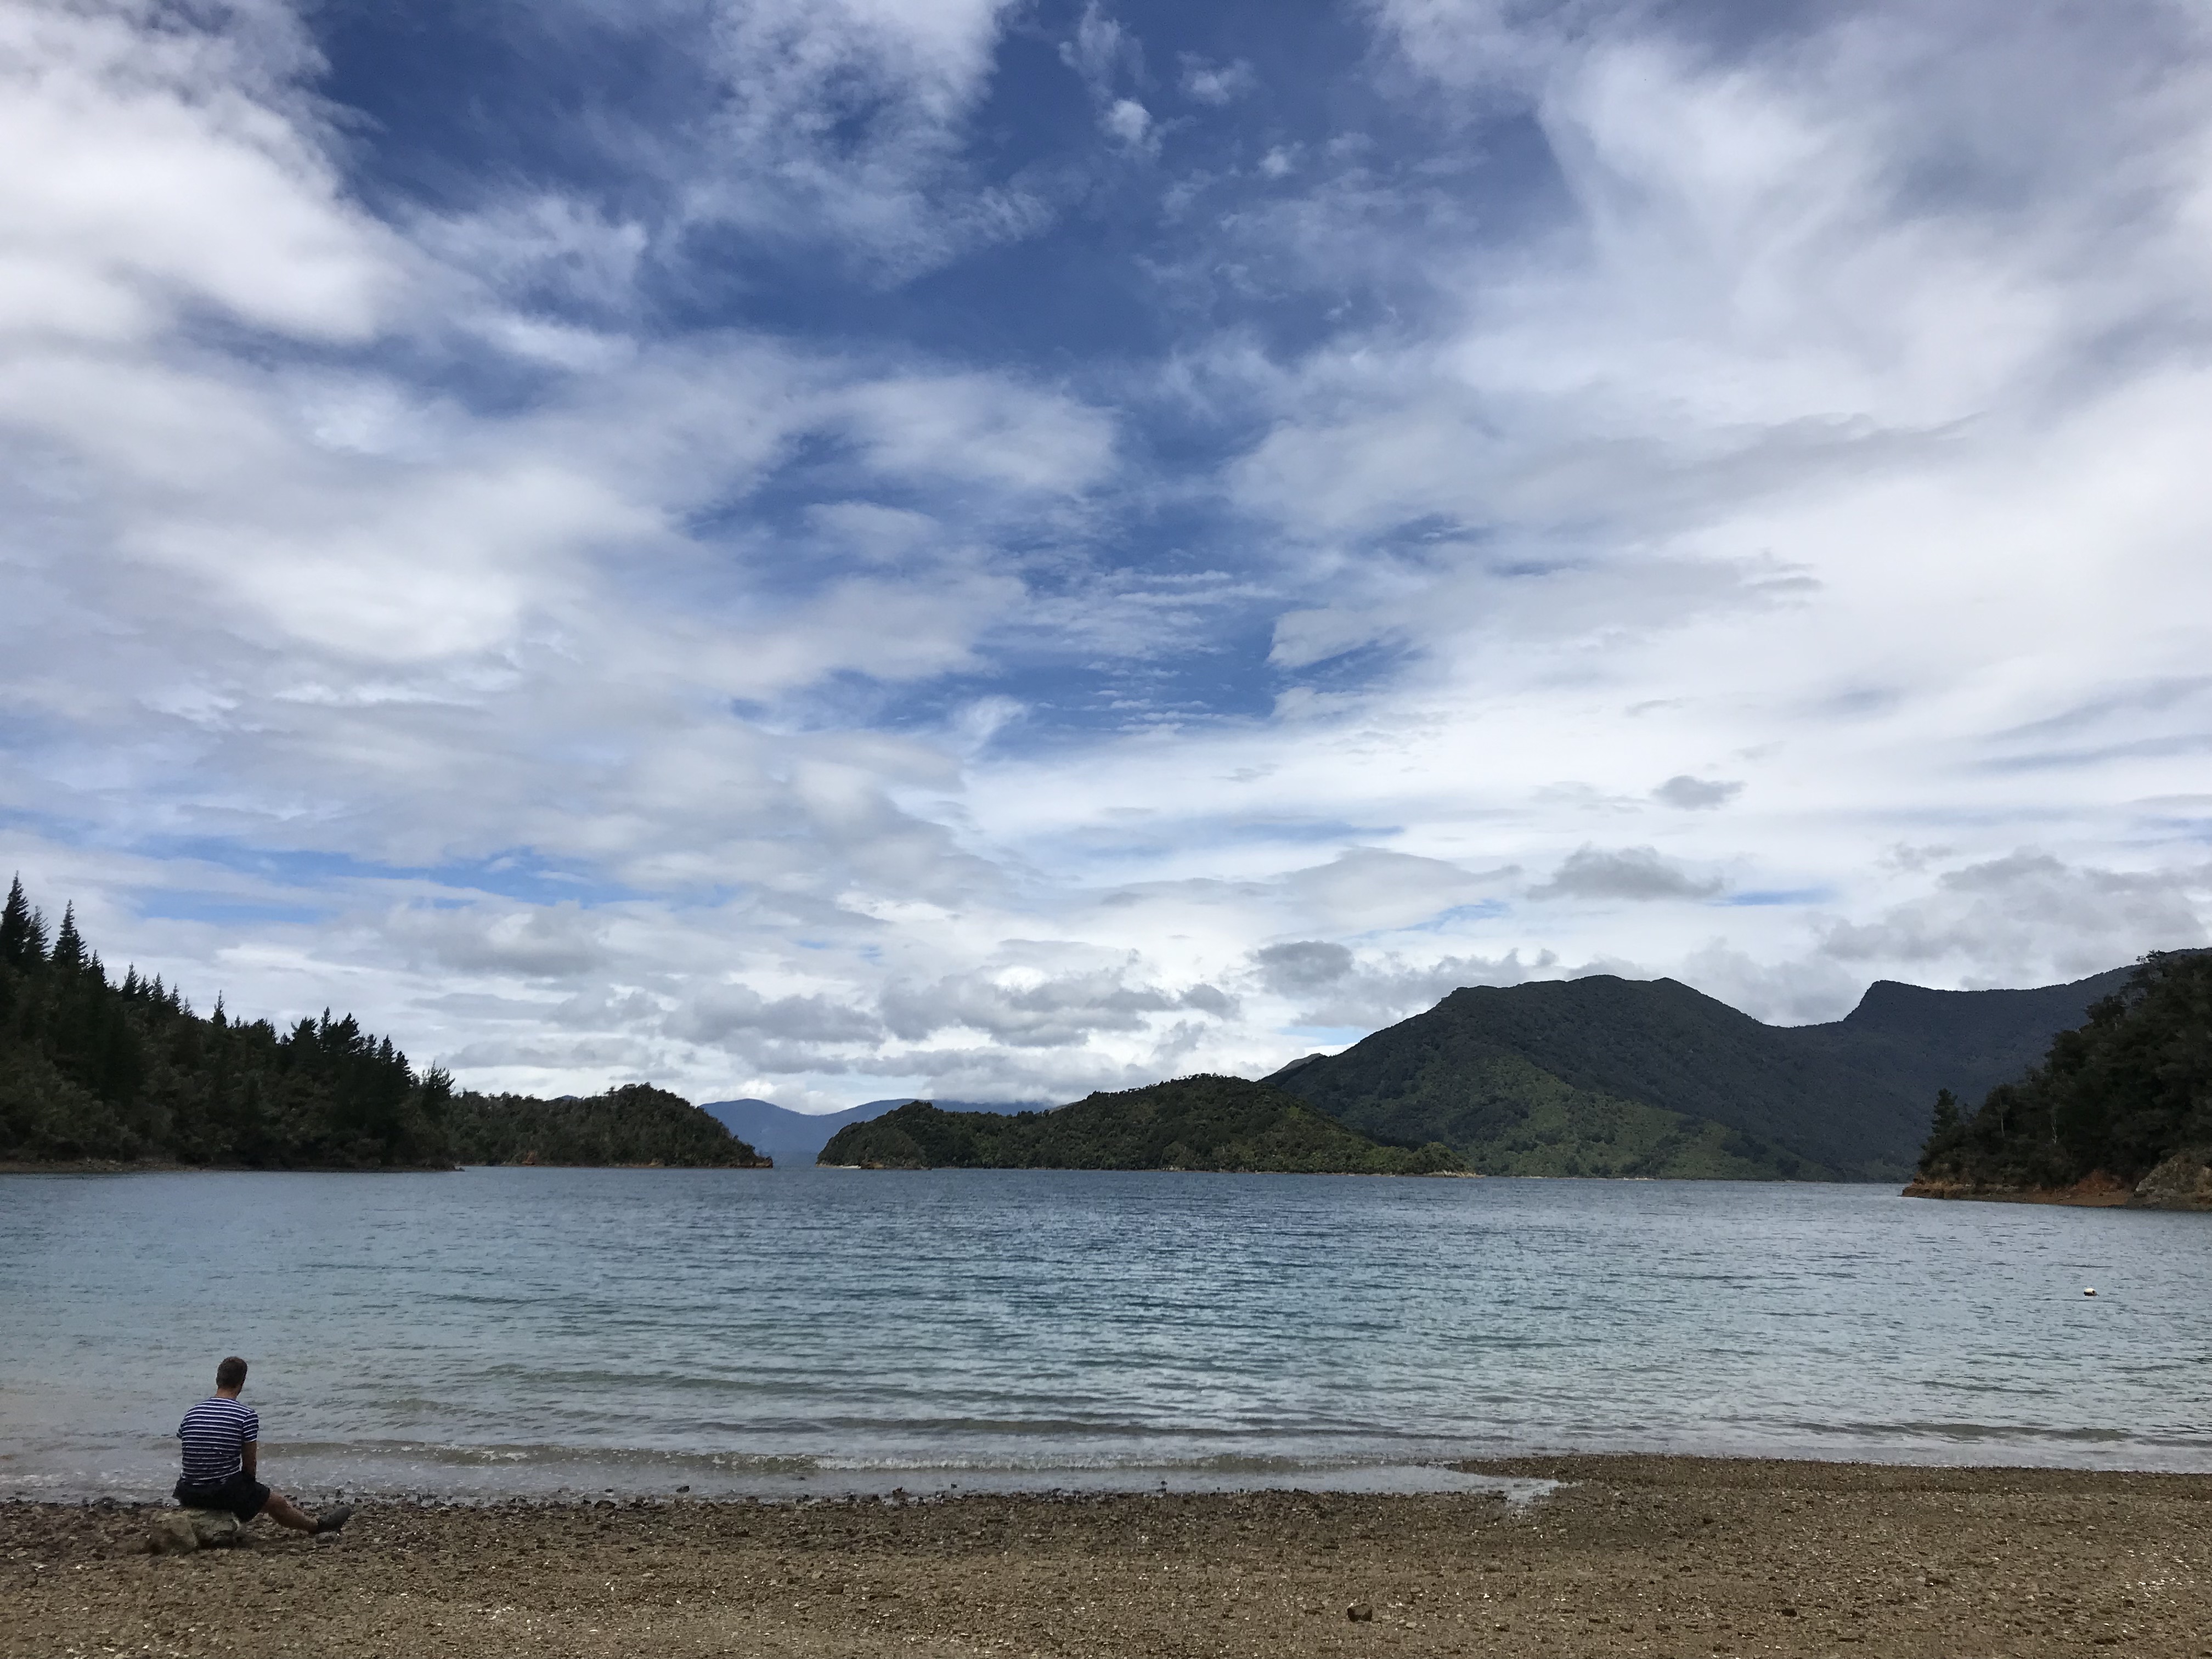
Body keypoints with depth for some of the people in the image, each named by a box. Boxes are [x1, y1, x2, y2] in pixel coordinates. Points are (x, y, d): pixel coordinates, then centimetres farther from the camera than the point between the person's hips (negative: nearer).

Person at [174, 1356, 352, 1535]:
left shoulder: (191, 1414, 2)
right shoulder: (247, 1415, -14)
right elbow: (249, 1464, -8)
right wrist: (246, 1484, 13)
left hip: (188, 1495, 5)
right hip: (225, 1492, -5)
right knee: (278, 1503, 19)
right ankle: (317, 1525, 40)